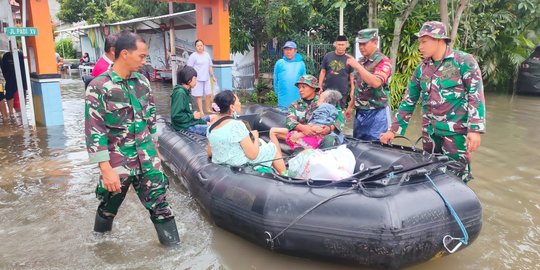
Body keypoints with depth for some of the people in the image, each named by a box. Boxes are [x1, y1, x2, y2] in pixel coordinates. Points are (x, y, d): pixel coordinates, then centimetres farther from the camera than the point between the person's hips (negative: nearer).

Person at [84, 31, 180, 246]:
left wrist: (155, 148, 17)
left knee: (159, 201, 5)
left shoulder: (142, 81, 3)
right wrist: (106, 169, -19)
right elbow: (94, 131, -16)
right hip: (118, 162, -3)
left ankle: (173, 245, 17)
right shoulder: (99, 87, -14)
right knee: (109, 206, 16)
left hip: (147, 158, 4)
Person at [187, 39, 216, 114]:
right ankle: (201, 111, 7)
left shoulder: (207, 55, 12)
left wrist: (212, 76, 18)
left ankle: (207, 109, 26)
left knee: (208, 94, 10)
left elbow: (210, 66, 19)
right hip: (197, 79, -6)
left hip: (206, 79, 6)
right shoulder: (193, 56, -6)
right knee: (199, 95, 0)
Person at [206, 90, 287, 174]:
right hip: (242, 165, -8)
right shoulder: (237, 125, -25)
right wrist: (255, 137, -3)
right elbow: (253, 155, -21)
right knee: (273, 147, 14)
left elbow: (210, 153, 6)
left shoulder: (211, 125, -2)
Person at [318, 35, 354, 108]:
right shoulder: (328, 56, 4)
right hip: (328, 90, 1)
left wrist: (352, 90, -1)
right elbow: (323, 72, 8)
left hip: (343, 91, -1)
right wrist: (320, 87, 3)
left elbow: (351, 76, 4)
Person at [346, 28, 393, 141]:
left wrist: (357, 66, -26)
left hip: (376, 114, -7)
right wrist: (350, 106, 19)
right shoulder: (361, 62, 12)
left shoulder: (383, 61, -11)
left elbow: (376, 83, -27)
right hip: (360, 112, 7)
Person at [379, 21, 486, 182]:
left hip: (455, 132, -5)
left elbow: (476, 95, -10)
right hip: (429, 132, 5)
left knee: (456, 175, 0)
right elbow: (409, 101, 11)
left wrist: (475, 129, -17)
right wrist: (394, 130, 6)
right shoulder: (421, 69, 9)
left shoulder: (464, 61, -6)